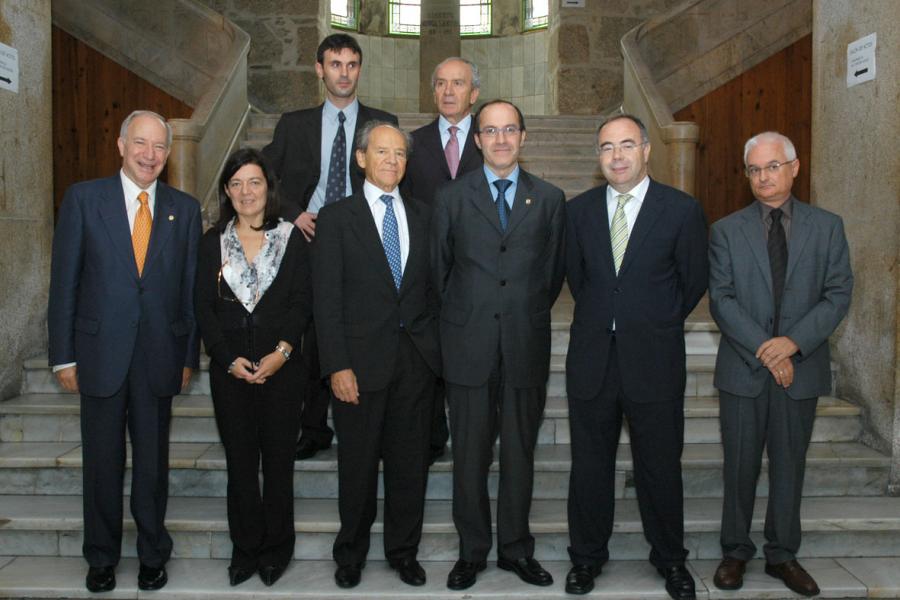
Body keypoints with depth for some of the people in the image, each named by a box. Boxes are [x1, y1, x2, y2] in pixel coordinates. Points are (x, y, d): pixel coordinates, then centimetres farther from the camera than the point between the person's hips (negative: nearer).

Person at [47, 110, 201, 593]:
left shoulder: (185, 209, 4)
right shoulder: (83, 198, -1)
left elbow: (190, 287, 5)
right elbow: (64, 281, -1)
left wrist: (189, 356, 4)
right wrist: (63, 355, -3)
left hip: (159, 356, 1)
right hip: (101, 353, -1)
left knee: (153, 462, 11)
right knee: (102, 462, 11)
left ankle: (153, 555, 29)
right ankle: (101, 557, 30)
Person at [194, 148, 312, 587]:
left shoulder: (291, 237, 3)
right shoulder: (213, 242, 8)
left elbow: (302, 301, -2)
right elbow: (203, 307, 4)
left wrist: (282, 351, -14)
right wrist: (229, 358, -8)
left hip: (281, 366, -1)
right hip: (229, 368, 2)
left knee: (278, 458, 4)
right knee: (240, 460, 8)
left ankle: (276, 548, 19)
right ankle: (245, 547, 21)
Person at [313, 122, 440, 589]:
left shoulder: (422, 216, 10)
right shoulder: (336, 218, 0)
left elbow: (433, 285, 11)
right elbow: (326, 299, -5)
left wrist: (434, 346, 2)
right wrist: (337, 365, -11)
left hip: (416, 358, 3)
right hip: (362, 359, -2)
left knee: (410, 463, 11)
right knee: (358, 466, 9)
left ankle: (403, 550, 29)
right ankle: (351, 553, 29)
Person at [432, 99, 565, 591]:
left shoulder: (550, 199, 6)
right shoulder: (451, 198, 4)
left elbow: (553, 271, 11)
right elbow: (440, 269, 8)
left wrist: (528, 316, 11)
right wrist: (461, 317, 9)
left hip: (526, 347, 1)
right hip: (469, 347, 0)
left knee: (520, 454, 11)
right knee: (469, 456, 7)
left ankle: (516, 548, 27)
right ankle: (472, 551, 23)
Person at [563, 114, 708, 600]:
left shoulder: (682, 210, -3)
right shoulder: (579, 210, 5)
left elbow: (694, 282, 4)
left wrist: (657, 324, 11)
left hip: (654, 359, -2)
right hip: (592, 357, 2)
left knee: (661, 466, 10)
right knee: (590, 464, 11)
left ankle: (670, 559, 31)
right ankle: (587, 556, 29)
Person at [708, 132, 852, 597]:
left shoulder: (827, 226, 4)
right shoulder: (726, 230, 2)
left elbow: (838, 294, -1)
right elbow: (721, 300, -5)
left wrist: (795, 341, -15)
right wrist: (763, 348, -14)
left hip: (801, 368, 1)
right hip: (743, 367, -1)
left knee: (789, 465, 11)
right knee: (740, 466, 8)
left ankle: (782, 555, 26)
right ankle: (735, 551, 23)